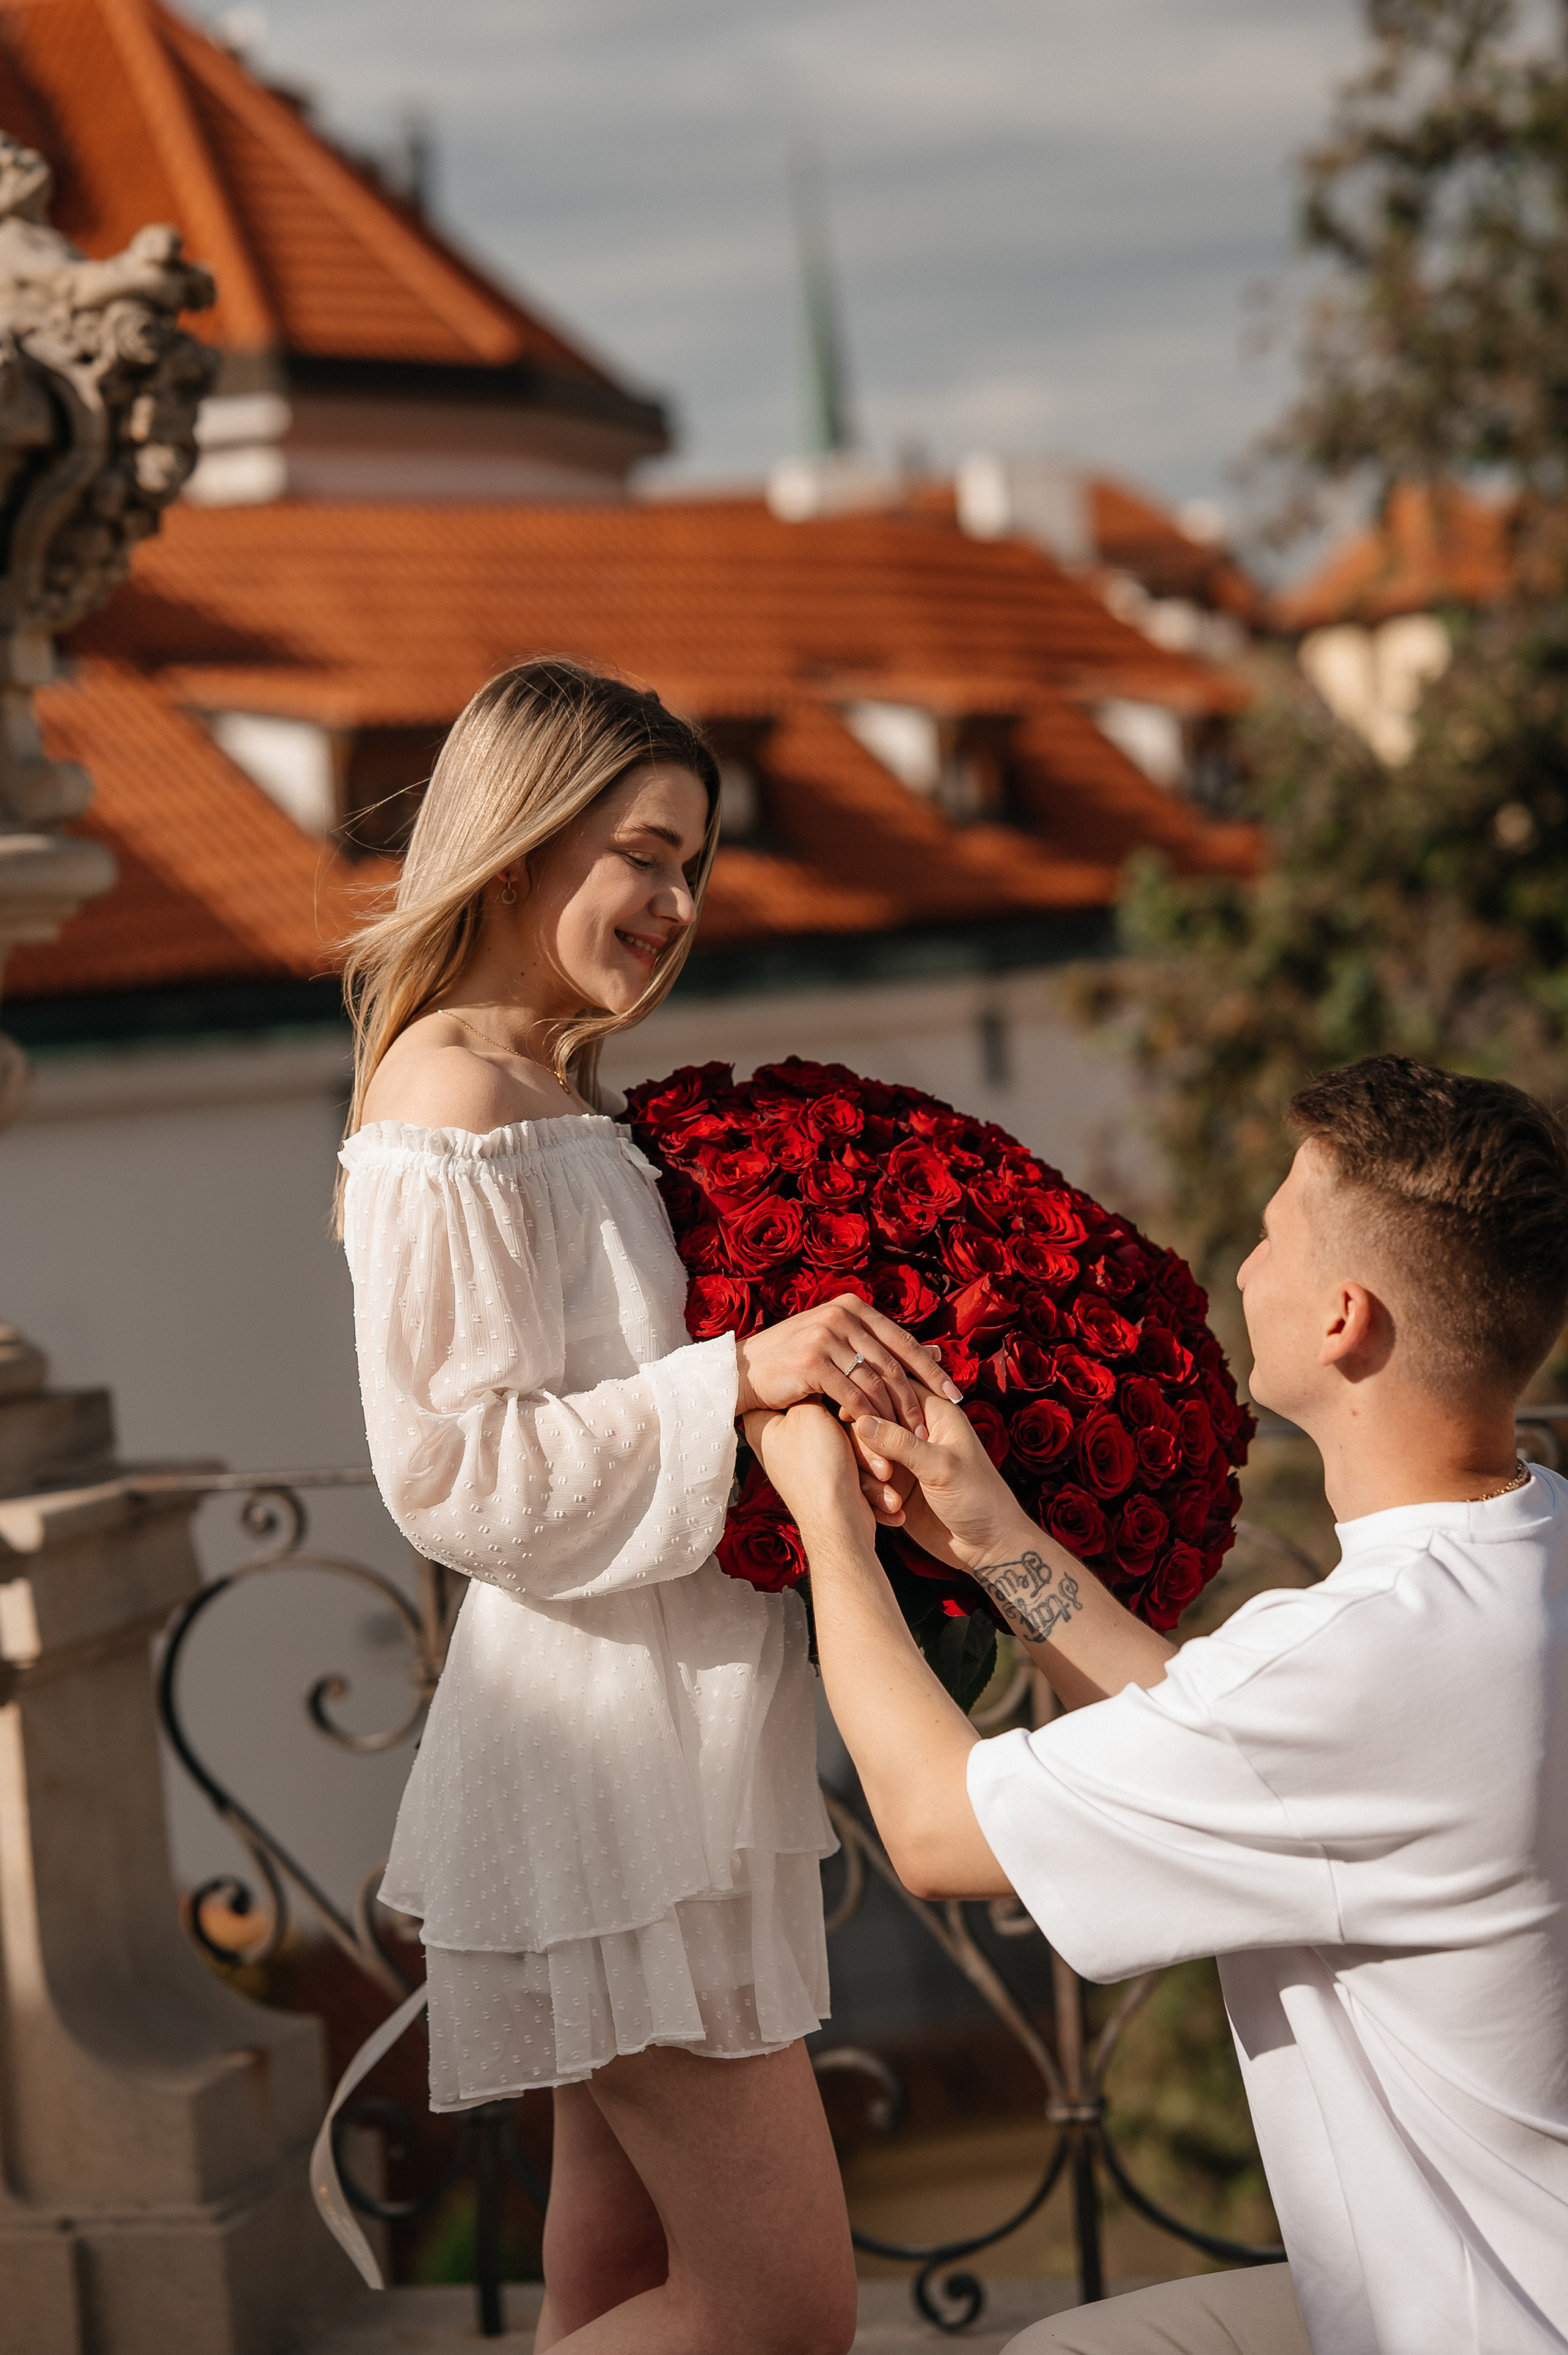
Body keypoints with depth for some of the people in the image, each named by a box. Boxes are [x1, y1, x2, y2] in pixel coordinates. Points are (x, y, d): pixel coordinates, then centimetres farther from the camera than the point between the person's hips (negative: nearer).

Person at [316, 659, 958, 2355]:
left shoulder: (553, 1086, 13)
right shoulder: (452, 1102, -17)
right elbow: (455, 1471, -21)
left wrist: (828, 1380, 13)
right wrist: (739, 1375, -25)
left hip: (648, 1716, 10)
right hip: (613, 1736, -10)